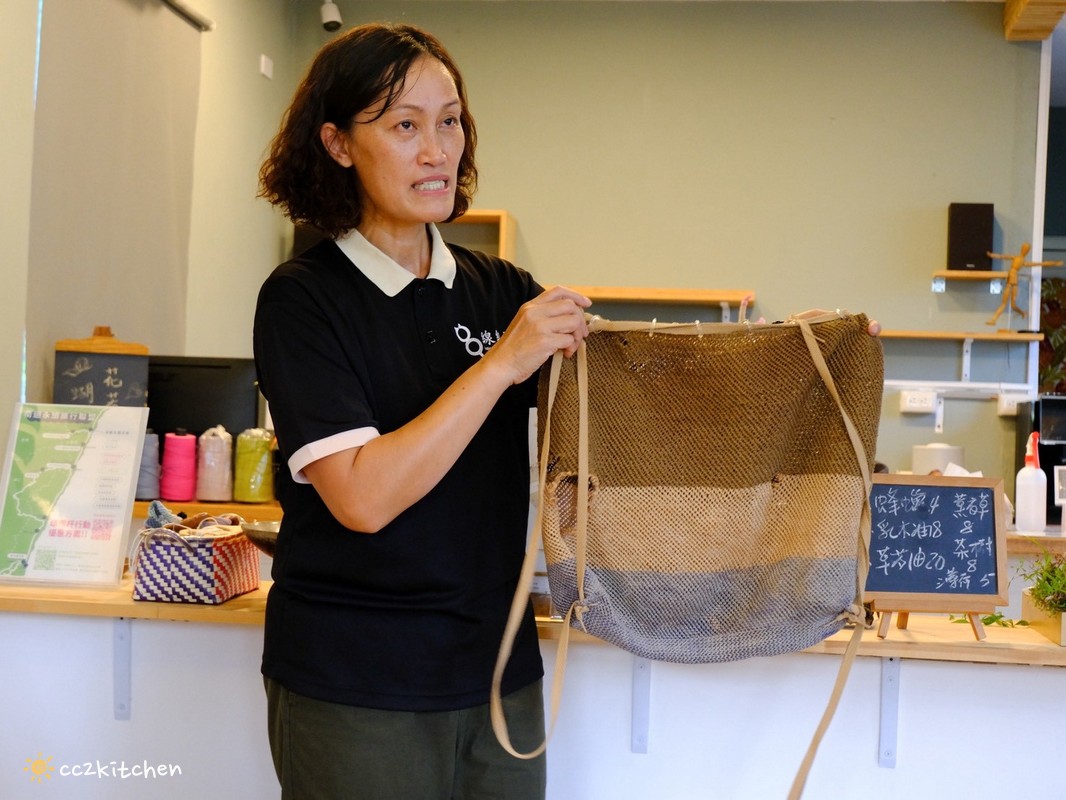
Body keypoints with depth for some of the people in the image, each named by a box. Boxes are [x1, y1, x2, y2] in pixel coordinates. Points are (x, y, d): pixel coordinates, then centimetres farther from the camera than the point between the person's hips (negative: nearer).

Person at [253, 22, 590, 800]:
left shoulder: (500, 289, 5)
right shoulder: (302, 298, -9)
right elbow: (362, 498, -20)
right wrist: (501, 363, -22)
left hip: (500, 671, 5)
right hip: (355, 689, -4)